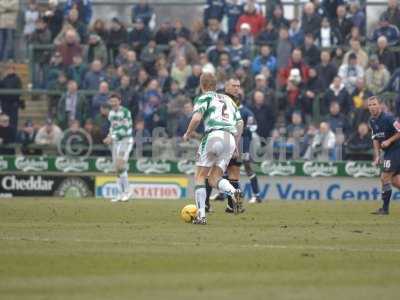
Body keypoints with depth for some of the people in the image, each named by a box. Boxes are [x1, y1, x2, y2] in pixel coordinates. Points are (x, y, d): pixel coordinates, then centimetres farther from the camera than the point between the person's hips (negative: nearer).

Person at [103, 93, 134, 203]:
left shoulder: (125, 112, -12)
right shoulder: (111, 113, 12)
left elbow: (125, 129, -18)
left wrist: (112, 137, -20)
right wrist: (109, 138, 6)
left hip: (125, 140, -8)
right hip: (115, 142, 8)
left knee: (120, 165, -18)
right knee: (117, 168, 5)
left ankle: (127, 191, -6)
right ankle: (121, 194, 10)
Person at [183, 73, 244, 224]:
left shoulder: (204, 98, 8)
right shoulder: (228, 99, 27)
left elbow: (197, 118, -9)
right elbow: (240, 122, 23)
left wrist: (188, 134, 6)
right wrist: (235, 145, 28)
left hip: (214, 135, -5)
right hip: (230, 139, 5)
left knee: (200, 177, 7)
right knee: (214, 179, 10)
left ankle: (201, 215, -3)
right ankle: (234, 192, -22)